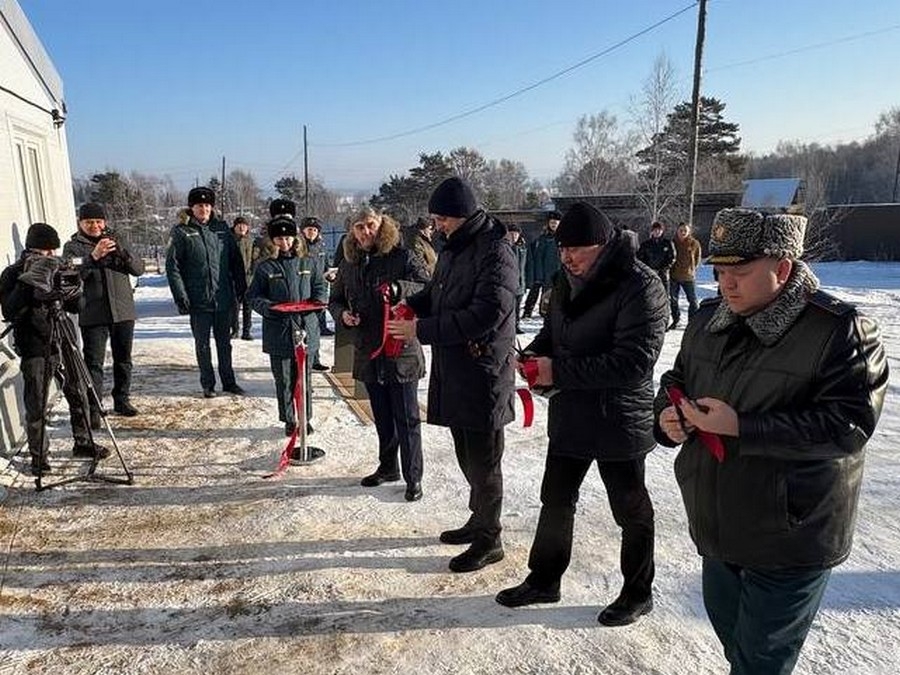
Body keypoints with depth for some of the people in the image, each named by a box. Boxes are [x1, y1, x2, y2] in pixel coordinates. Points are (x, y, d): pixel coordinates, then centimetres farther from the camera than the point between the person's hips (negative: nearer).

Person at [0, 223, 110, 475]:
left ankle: (83, 442, 26)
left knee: (78, 395, 10)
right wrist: (27, 287, -23)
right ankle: (38, 456, 12)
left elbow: (76, 307, 10)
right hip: (35, 348, -4)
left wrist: (74, 289, -9)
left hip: (62, 341, 5)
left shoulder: (55, 270, 10)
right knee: (36, 406, -1)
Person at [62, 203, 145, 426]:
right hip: (93, 314, -3)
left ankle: (122, 400, 27)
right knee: (93, 363, -5)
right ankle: (93, 410, -1)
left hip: (123, 311, 3)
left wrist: (122, 252, -16)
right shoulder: (73, 247, 3)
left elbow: (139, 269, 2)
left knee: (123, 360, 13)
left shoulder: (117, 240, 10)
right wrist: (94, 256, -26)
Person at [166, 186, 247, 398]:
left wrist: (241, 288, 5)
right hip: (198, 301, -3)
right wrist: (181, 297, -12)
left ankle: (229, 381, 23)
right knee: (202, 345, 8)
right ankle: (207, 384, 19)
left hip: (224, 298, 3)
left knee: (225, 343, 12)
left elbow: (236, 260, 10)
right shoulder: (181, 232, -3)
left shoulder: (222, 228, 7)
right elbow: (172, 266, -5)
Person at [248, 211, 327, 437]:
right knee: (283, 380, 9)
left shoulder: (308, 263, 5)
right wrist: (268, 307, -17)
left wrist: (316, 302, -9)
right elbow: (254, 296, 2)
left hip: (305, 329, 1)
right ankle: (288, 420, 23)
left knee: (303, 378, 10)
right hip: (278, 332, -1)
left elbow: (321, 287, 11)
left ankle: (306, 418, 25)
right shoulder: (265, 266, 0)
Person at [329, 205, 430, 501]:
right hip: (368, 353, 6)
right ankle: (387, 467, 35)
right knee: (382, 418, 19)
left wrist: (398, 289, -32)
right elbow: (335, 299, 20)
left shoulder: (404, 257, -8)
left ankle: (413, 477, 13)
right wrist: (342, 314, -2)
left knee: (407, 419, 2)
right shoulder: (349, 264, 9)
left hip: (401, 351, -6)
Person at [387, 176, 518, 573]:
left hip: (483, 373, -9)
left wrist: (422, 330, -23)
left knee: (483, 461, 3)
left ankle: (489, 541, 19)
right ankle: (479, 521, 38)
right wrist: (412, 305, 3)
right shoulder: (454, 248, 13)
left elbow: (487, 314, -25)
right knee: (466, 455, 20)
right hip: (453, 370, 9)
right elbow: (437, 291, 25)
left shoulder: (495, 252, -17)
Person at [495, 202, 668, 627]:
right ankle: (544, 580, 39)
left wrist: (559, 371, -27)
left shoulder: (641, 288, -21)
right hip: (570, 415, 8)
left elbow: (633, 362, -28)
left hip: (619, 420, -7)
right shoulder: (568, 281, 4)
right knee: (555, 500, 19)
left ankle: (638, 594, 36)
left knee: (631, 511, 13)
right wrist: (534, 355, -7)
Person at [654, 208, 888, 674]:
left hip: (789, 542, -6)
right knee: (726, 627, 27)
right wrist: (668, 416, -9)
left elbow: (849, 423, -24)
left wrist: (742, 427, -30)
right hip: (718, 528, 6)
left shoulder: (840, 329, -17)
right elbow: (676, 380, 13)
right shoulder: (708, 319, 2)